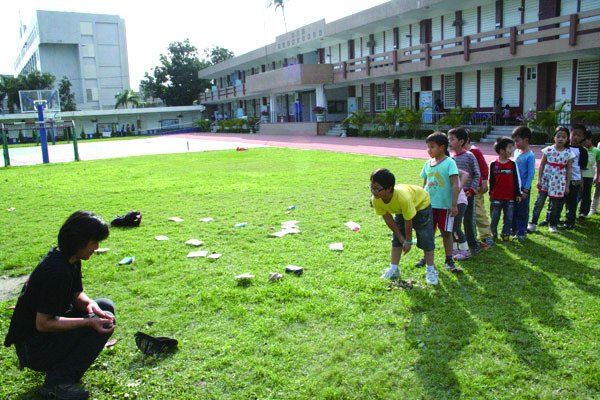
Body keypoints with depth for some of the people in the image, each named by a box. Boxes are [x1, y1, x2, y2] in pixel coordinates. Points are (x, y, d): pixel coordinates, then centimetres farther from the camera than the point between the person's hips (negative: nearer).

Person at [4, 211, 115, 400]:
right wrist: (89, 322, -30)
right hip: (33, 348, -9)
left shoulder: (71, 260, -1)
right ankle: (57, 383, -13)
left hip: (49, 327, 9)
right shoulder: (56, 271, -30)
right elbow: (43, 324, -26)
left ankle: (63, 364, 10)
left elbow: (77, 294, 8)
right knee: (104, 323, -20)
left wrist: (89, 304, -15)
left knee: (106, 307, 5)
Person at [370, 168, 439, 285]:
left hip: (421, 204, -5)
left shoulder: (403, 197, -47)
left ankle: (431, 270, 8)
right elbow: (388, 219, -15)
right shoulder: (376, 200, -30)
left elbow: (408, 222, -32)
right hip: (400, 210, 5)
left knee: (426, 238, -4)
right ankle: (394, 269, 9)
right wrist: (401, 238, -9)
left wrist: (408, 241, -19)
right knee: (396, 238, 2)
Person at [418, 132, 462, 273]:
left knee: (446, 232, 4)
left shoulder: (449, 162, -10)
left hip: (445, 205, -5)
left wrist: (454, 205, -15)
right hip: (429, 204, 5)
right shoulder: (428, 164, 7)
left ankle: (449, 260, 15)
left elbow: (455, 185, -13)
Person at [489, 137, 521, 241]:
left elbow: (516, 180, 3)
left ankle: (505, 234, 20)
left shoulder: (512, 164, -1)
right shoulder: (494, 164, -3)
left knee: (508, 217, 7)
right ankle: (493, 233, 25)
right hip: (496, 197, -1)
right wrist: (490, 193, 9)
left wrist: (518, 194, 3)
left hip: (510, 197, 1)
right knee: (494, 217, 8)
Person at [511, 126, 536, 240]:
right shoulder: (516, 152, 6)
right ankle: (514, 229, 27)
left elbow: (531, 173, -15)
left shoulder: (530, 155, -15)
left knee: (522, 211, 3)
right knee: (513, 209, 15)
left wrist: (525, 190, -16)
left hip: (523, 187, -7)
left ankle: (521, 232, 14)